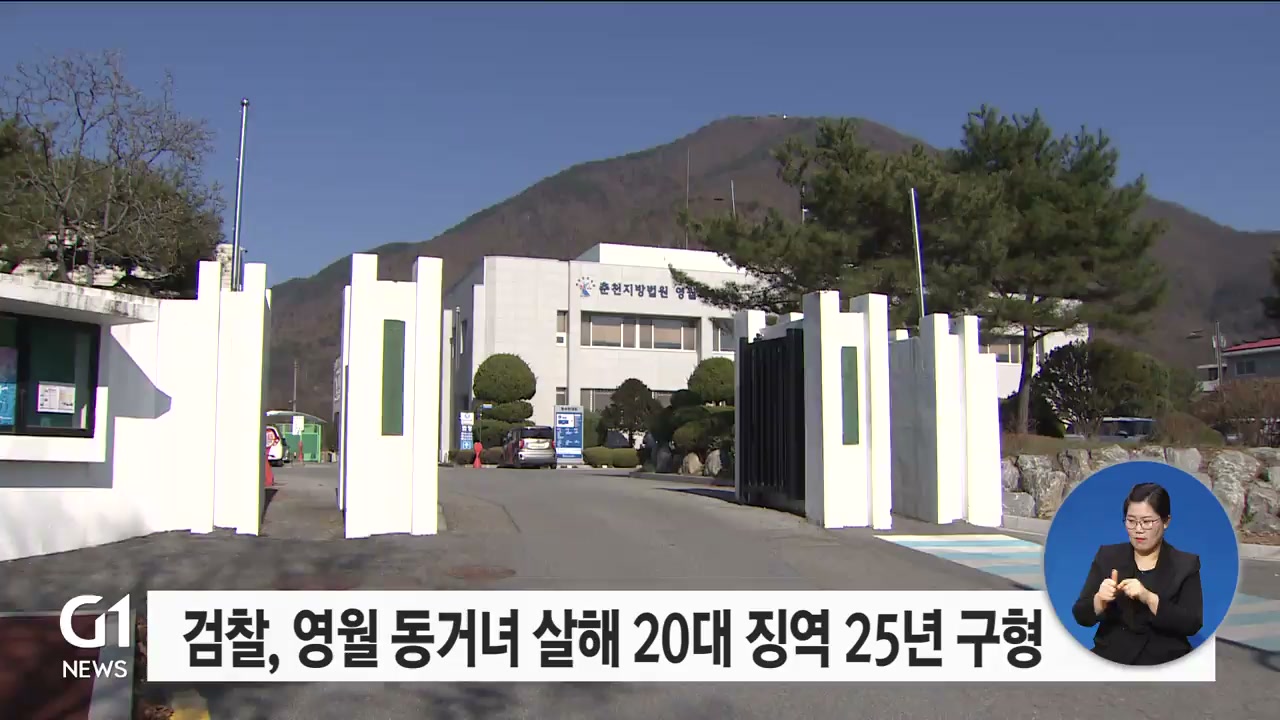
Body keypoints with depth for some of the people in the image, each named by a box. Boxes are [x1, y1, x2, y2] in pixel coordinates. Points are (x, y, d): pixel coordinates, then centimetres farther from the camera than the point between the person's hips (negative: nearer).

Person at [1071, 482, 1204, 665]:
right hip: (1110, 658, 0)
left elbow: (1192, 624, -8)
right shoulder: (1107, 556, 6)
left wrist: (1149, 598, -21)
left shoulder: (1186, 564, 3)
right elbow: (1081, 616, 2)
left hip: (1165, 663, 0)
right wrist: (1100, 600, -18)